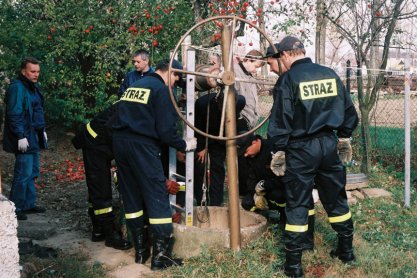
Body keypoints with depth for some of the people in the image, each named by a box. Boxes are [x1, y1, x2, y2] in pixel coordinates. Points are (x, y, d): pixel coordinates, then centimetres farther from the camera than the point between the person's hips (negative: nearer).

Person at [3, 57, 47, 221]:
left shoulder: (33, 87, 15)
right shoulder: (17, 88, -15)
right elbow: (14, 115, -20)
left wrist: (42, 130, 20)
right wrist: (21, 137, -22)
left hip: (34, 137, 10)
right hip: (24, 139, -10)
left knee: (32, 173, 16)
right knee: (23, 174, -8)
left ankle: (29, 204, 26)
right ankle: (15, 209, 2)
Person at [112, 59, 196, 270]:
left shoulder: (133, 86, 20)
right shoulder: (161, 90, -3)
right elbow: (166, 130, -11)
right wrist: (184, 145, 5)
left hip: (119, 142, 8)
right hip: (142, 145, -8)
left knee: (131, 197, 14)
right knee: (157, 198, -1)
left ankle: (140, 250, 21)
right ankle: (160, 256, -1)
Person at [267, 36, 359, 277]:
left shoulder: (288, 79, -10)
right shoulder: (330, 74, 5)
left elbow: (280, 119, -12)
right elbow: (349, 111, 11)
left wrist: (278, 150, -3)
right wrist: (343, 136, 23)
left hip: (301, 148, -4)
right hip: (328, 143, 5)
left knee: (297, 204, 3)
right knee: (336, 198, 18)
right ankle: (346, 251, 30)